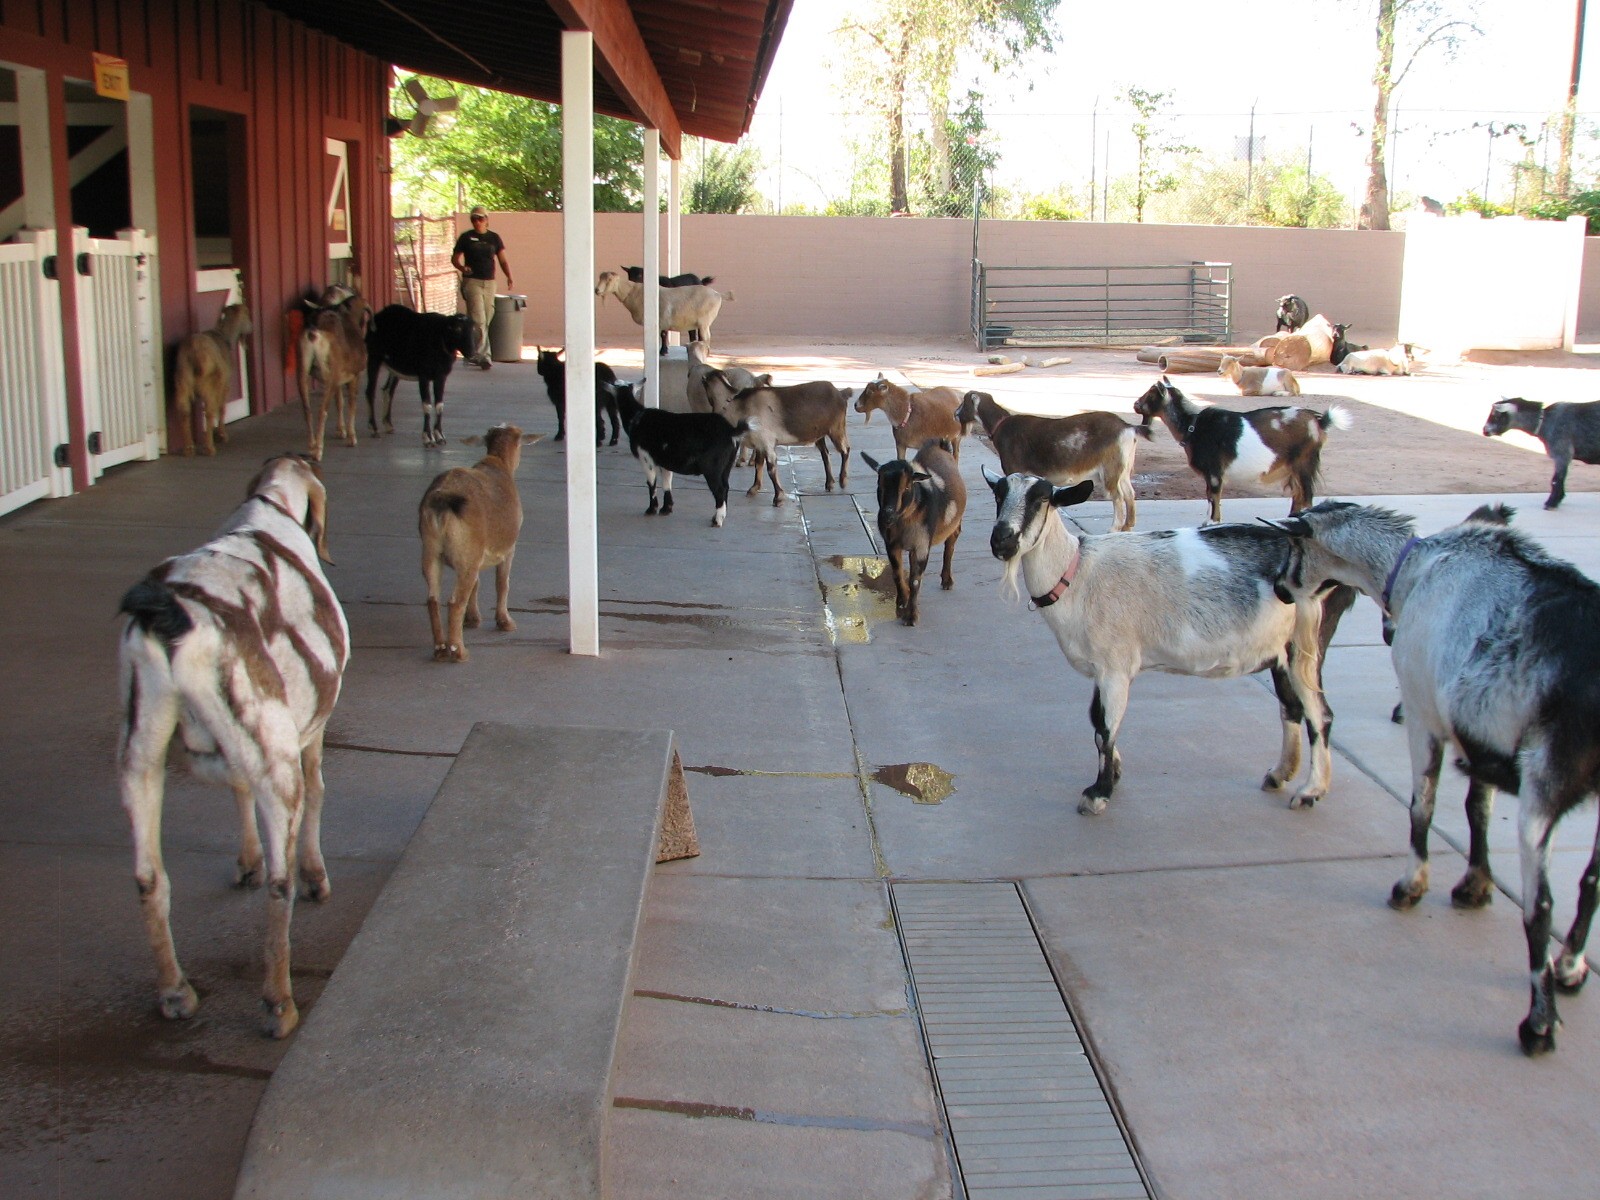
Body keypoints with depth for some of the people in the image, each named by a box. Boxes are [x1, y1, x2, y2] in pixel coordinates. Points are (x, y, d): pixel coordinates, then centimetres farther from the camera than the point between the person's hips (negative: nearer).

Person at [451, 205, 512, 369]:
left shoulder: (494, 238, 9)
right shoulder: (466, 237, 3)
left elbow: (503, 260, 7)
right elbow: (454, 259, 7)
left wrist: (509, 276, -10)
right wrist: (462, 268, -15)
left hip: (489, 282, 4)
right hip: (472, 282, -3)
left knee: (486, 320, 6)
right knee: (478, 320, -14)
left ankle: (472, 352, 19)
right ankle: (482, 355, -17)